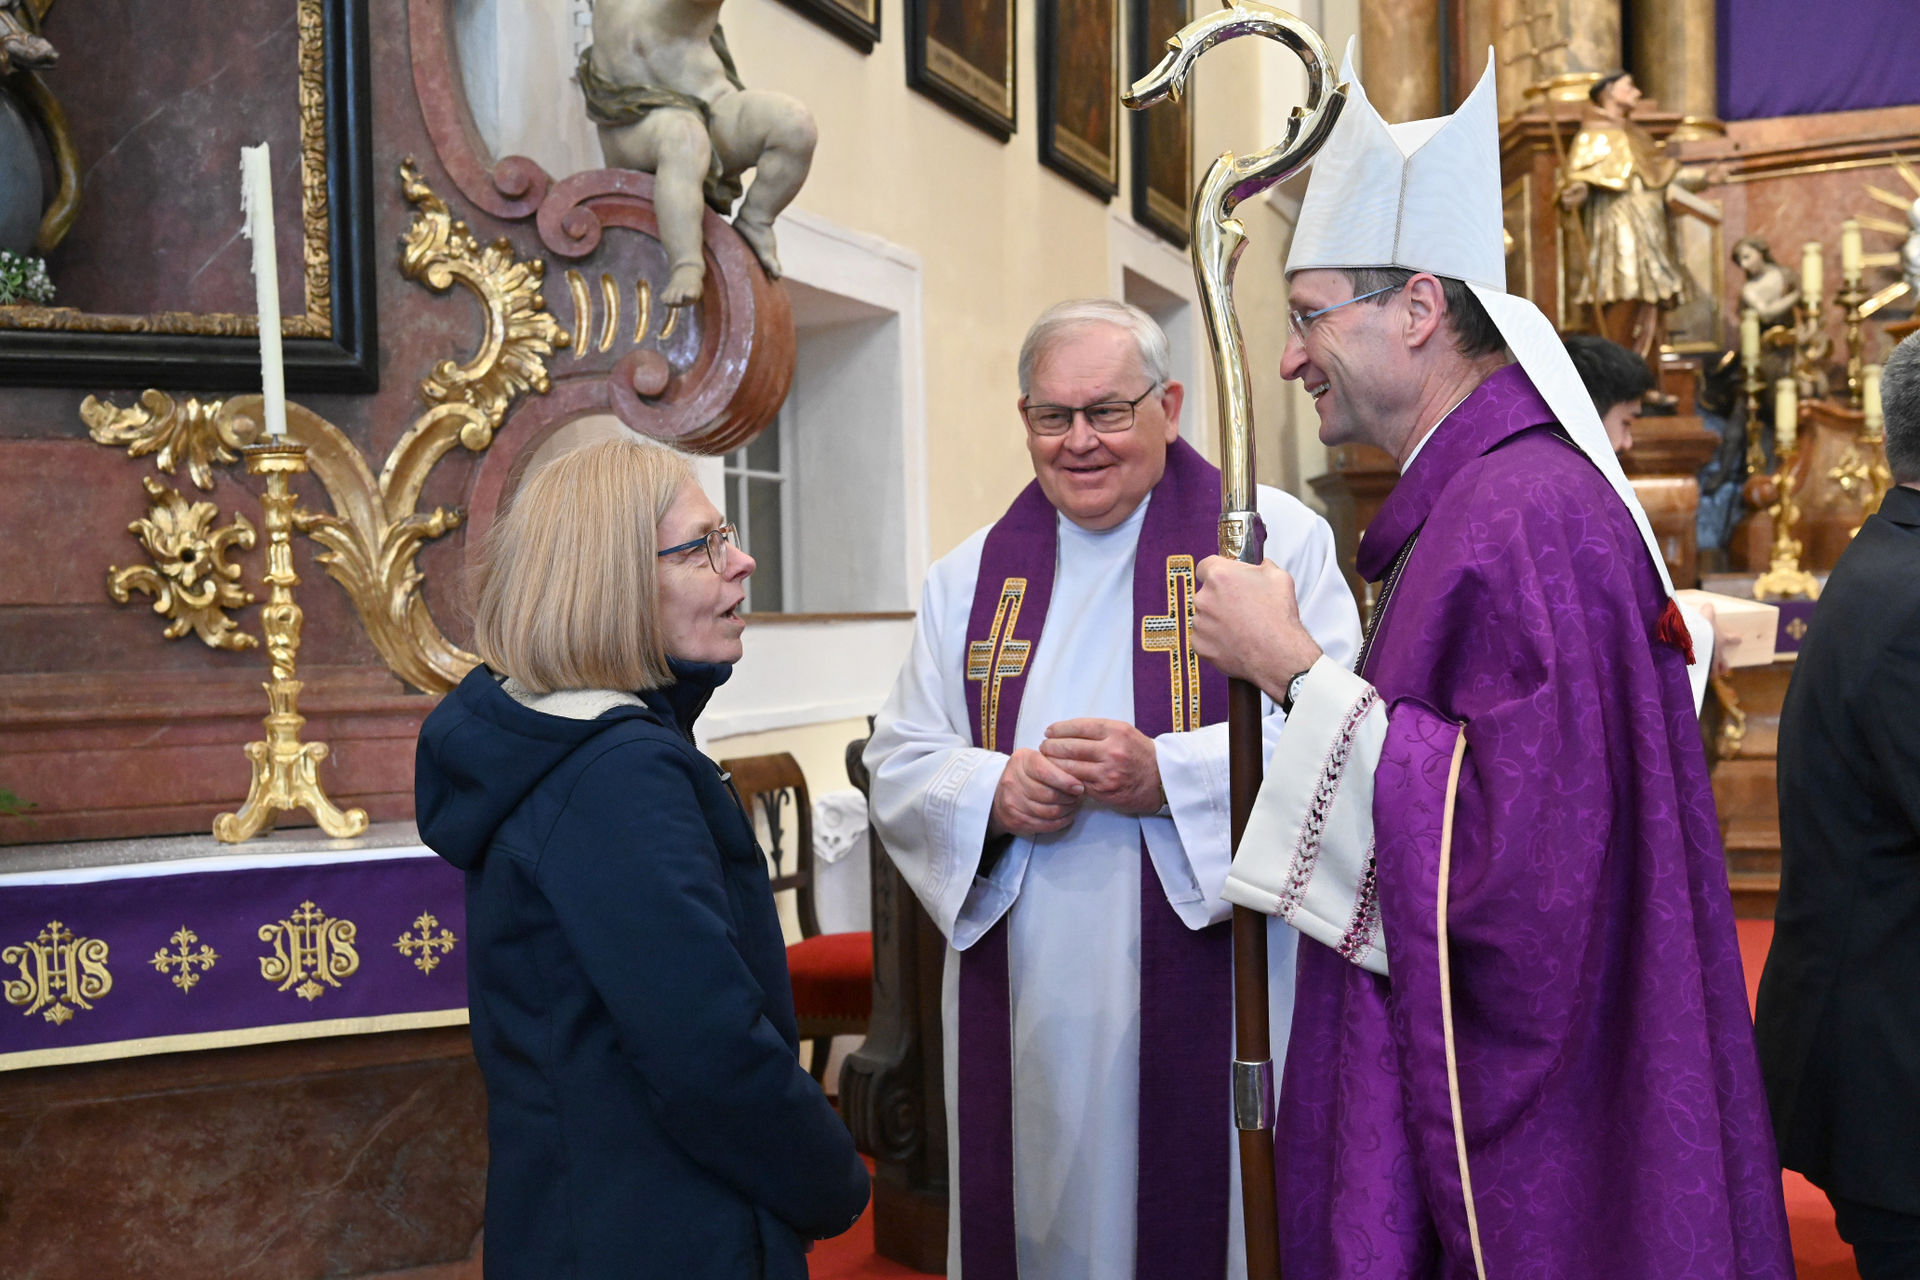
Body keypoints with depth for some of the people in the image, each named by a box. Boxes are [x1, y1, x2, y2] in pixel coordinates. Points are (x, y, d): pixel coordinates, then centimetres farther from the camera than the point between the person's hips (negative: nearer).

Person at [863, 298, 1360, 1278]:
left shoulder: (1274, 538, 0)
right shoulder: (969, 578, 12)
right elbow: (899, 765, 9)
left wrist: (1167, 776, -22)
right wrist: (995, 793, -12)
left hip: (1210, 990, -3)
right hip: (1025, 1004, 4)